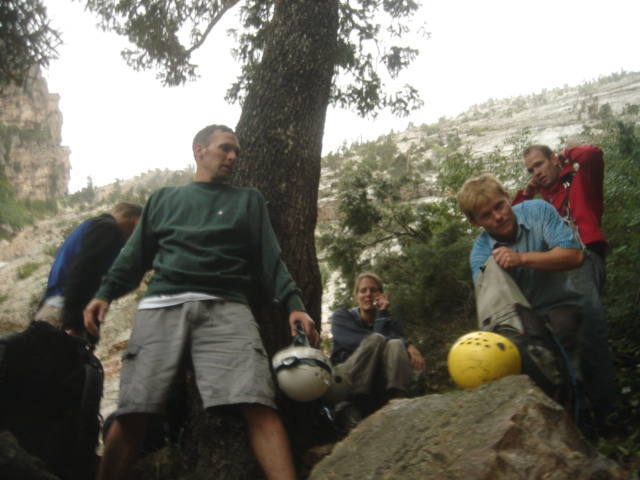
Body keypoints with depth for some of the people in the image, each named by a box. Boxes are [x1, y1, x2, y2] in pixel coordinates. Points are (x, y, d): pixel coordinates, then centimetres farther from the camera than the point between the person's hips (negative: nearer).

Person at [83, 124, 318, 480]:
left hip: (225, 306, -1)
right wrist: (105, 293, 4)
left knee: (257, 402, -22)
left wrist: (293, 304, -3)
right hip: (162, 305, 1)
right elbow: (136, 255, 21)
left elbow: (269, 258, 13)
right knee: (134, 410, -10)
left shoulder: (248, 200, 23)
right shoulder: (163, 198, 26)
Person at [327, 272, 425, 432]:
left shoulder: (391, 322, 16)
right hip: (344, 382, -2)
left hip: (377, 391, 2)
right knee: (375, 339, -26)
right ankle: (349, 409, -38)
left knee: (396, 345, -23)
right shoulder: (341, 317, 8)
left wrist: (382, 314, -6)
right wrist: (407, 345, -22)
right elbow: (372, 341, -13)